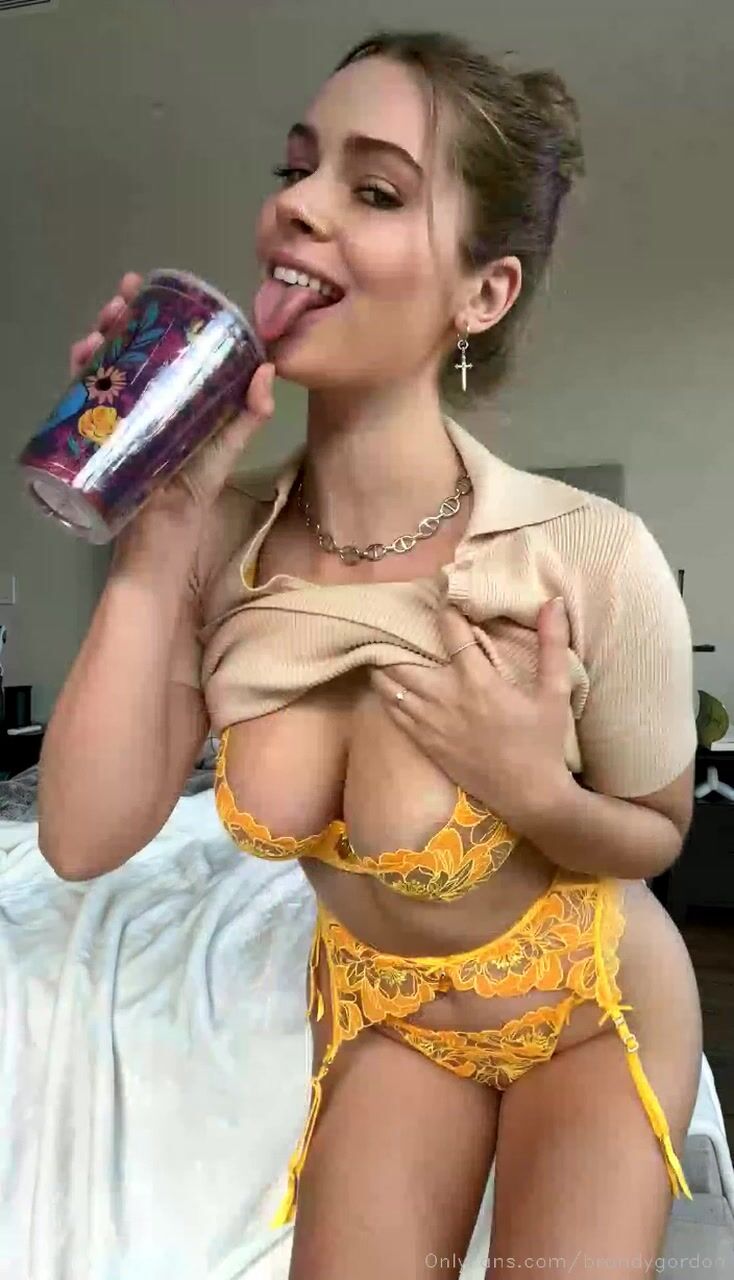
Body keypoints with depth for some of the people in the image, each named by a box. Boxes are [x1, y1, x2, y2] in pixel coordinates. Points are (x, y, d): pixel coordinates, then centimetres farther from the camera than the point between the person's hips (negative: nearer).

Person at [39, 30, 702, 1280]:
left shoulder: (592, 558, -29)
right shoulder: (226, 536, -19)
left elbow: (654, 834, -11)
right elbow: (85, 837, -24)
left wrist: (531, 787, -33)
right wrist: (161, 523, -29)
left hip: (589, 1004, -2)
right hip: (376, 1005, 3)